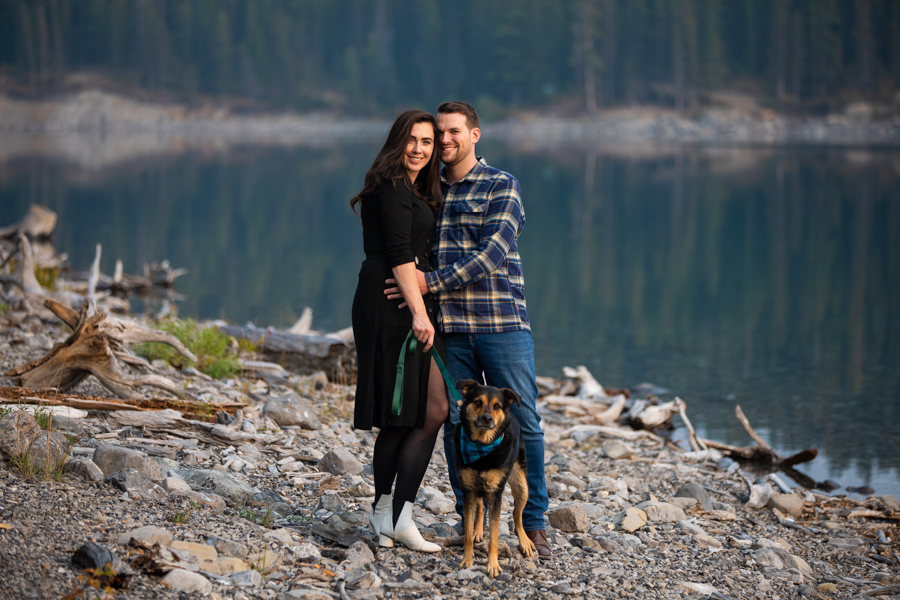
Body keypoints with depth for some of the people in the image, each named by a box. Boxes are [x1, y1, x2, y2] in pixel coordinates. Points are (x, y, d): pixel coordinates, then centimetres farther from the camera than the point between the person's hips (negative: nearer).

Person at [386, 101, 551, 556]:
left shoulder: (501, 187, 0)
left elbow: (492, 253, -12)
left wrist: (433, 282, -17)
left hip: (503, 323, -4)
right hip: (449, 326, 4)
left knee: (523, 424, -3)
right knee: (457, 425, 3)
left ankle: (533, 522, 7)